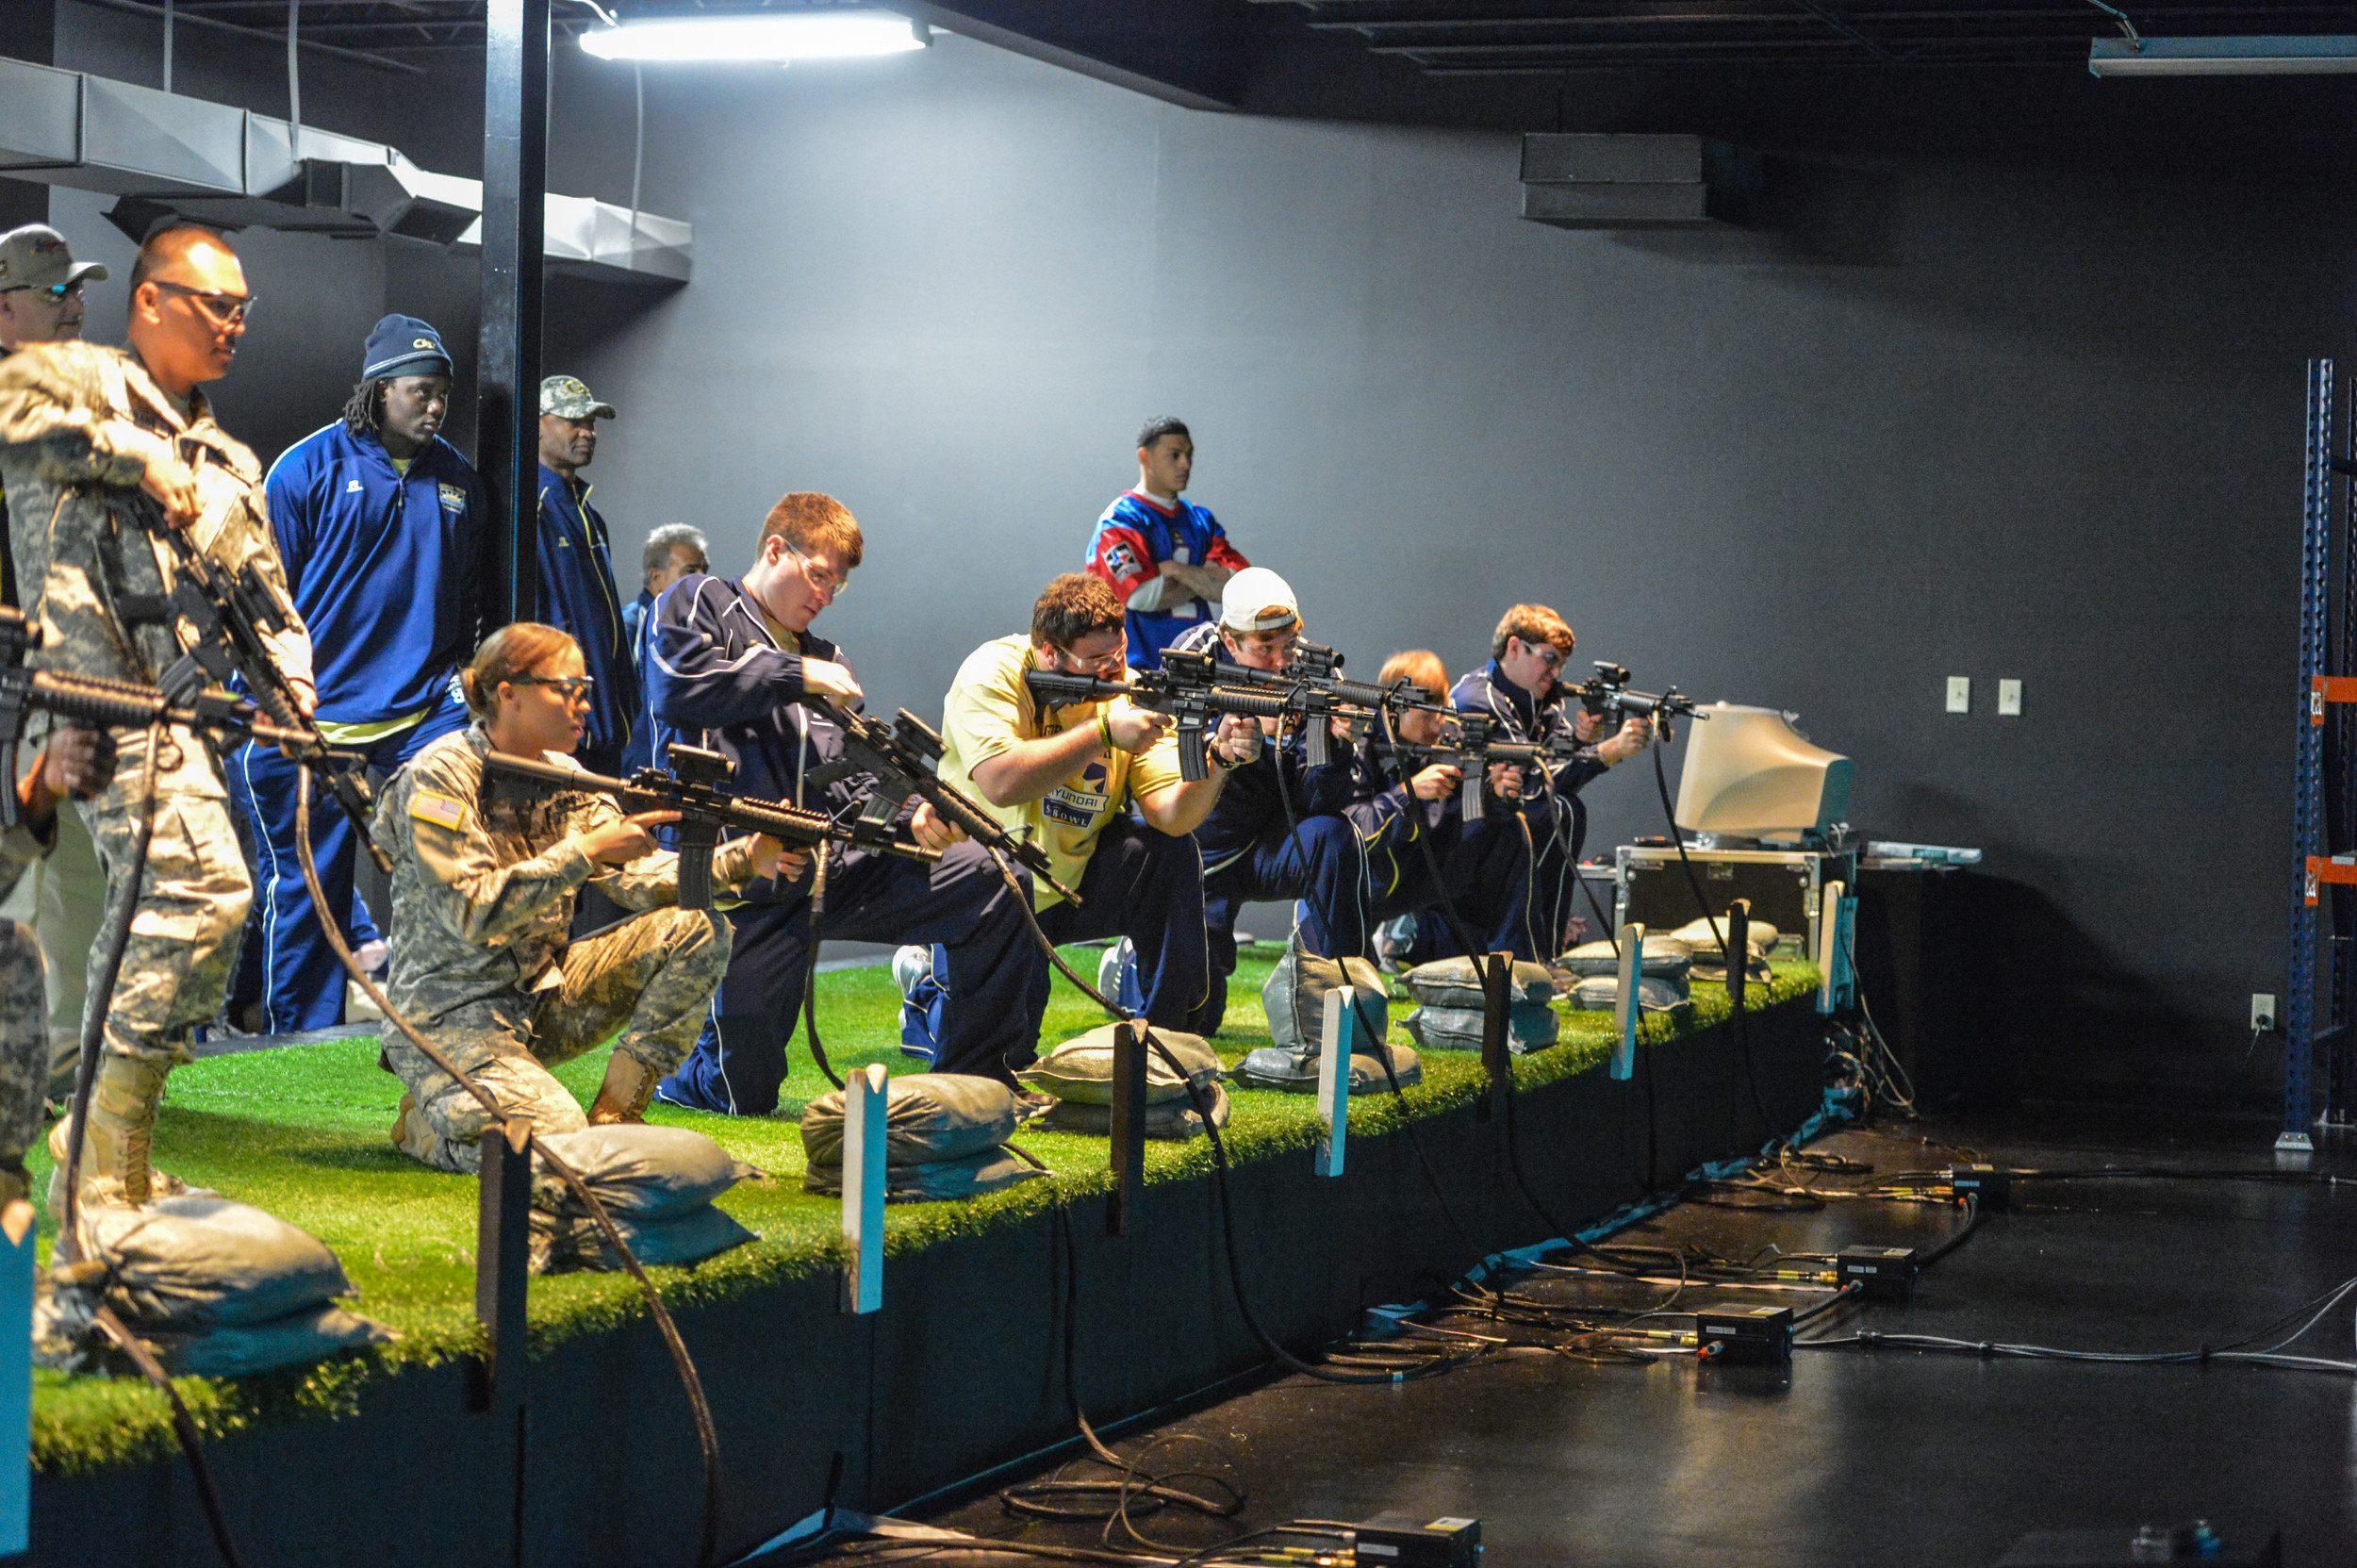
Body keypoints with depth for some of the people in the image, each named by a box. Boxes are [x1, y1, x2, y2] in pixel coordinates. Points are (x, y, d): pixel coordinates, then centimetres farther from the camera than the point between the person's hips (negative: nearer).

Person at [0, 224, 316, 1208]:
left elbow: (264, 592, 25)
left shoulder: (226, 460, 28)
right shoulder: (89, 383, 5)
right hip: (107, 684, -9)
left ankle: (114, 1162, 18)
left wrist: (290, 682, 6)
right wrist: (137, 456, -17)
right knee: (205, 886, -22)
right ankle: (103, 1160, -18)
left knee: (156, 913, 10)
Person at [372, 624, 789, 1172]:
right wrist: (586, 852, -26)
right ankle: (427, 1120, 3)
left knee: (698, 929, -7)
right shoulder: (438, 778, -15)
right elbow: (474, 912, -24)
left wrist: (744, 859, -16)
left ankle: (615, 1119, -5)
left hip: (541, 997, 8)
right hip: (449, 1017, -7)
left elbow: (640, 876, -1)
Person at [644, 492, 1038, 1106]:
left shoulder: (827, 661, 22)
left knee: (995, 882, -11)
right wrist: (796, 676, -9)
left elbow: (855, 789, 13)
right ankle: (671, 1072, 28)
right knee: (744, 1093, -9)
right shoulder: (698, 604, 8)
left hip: (833, 867, 5)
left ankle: (980, 1078, 0)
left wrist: (911, 818, -10)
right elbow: (678, 687, -15)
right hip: (742, 891, -5)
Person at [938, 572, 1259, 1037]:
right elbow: (1001, 783, -34)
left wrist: (1220, 758, -33)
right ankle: (933, 988, 11)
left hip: (1073, 885, 5)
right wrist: (1104, 732, -32)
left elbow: (1171, 815, -14)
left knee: (1169, 850, -17)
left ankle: (1163, 1030, -3)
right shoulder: (992, 673, -17)